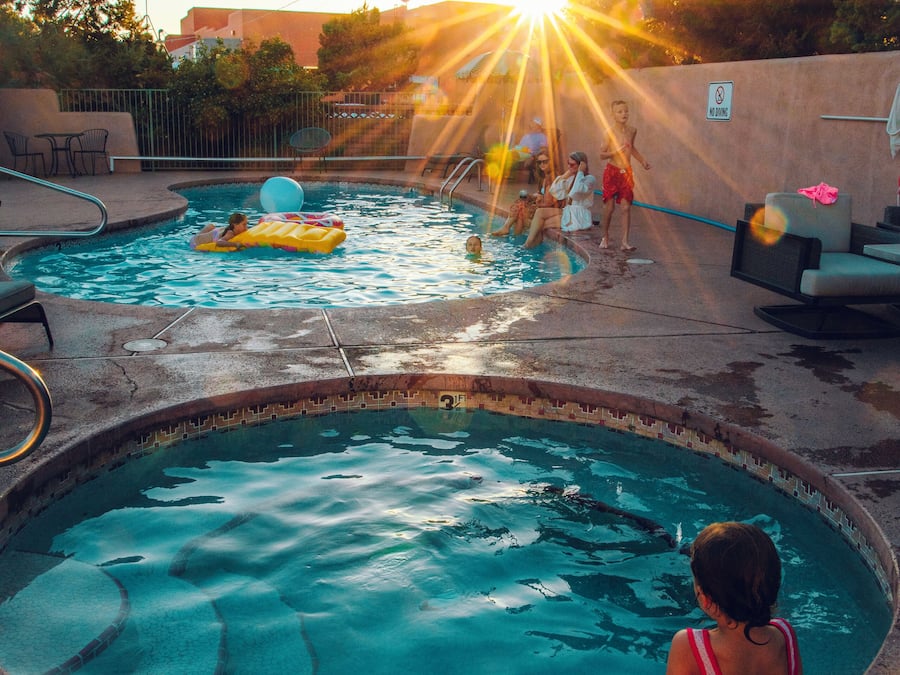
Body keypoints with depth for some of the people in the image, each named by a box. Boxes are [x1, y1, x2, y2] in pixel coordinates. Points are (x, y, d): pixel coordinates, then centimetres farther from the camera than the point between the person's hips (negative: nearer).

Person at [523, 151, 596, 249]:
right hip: (568, 212, 8)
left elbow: (578, 191, -30)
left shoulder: (590, 179, -8)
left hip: (580, 217, -8)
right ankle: (528, 243, -20)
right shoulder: (571, 178, 13)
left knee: (541, 223, -15)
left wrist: (580, 172, -16)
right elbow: (554, 191, 4)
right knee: (539, 212, -13)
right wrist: (566, 174, 0)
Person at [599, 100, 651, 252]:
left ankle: (625, 241, -4)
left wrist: (642, 160, 21)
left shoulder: (632, 131, 5)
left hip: (627, 172, 3)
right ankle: (605, 237, 24)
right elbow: (602, 154, -8)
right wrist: (615, 152, -24)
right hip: (612, 171, -3)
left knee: (626, 207, -3)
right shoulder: (610, 132, -10)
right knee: (609, 207, 3)